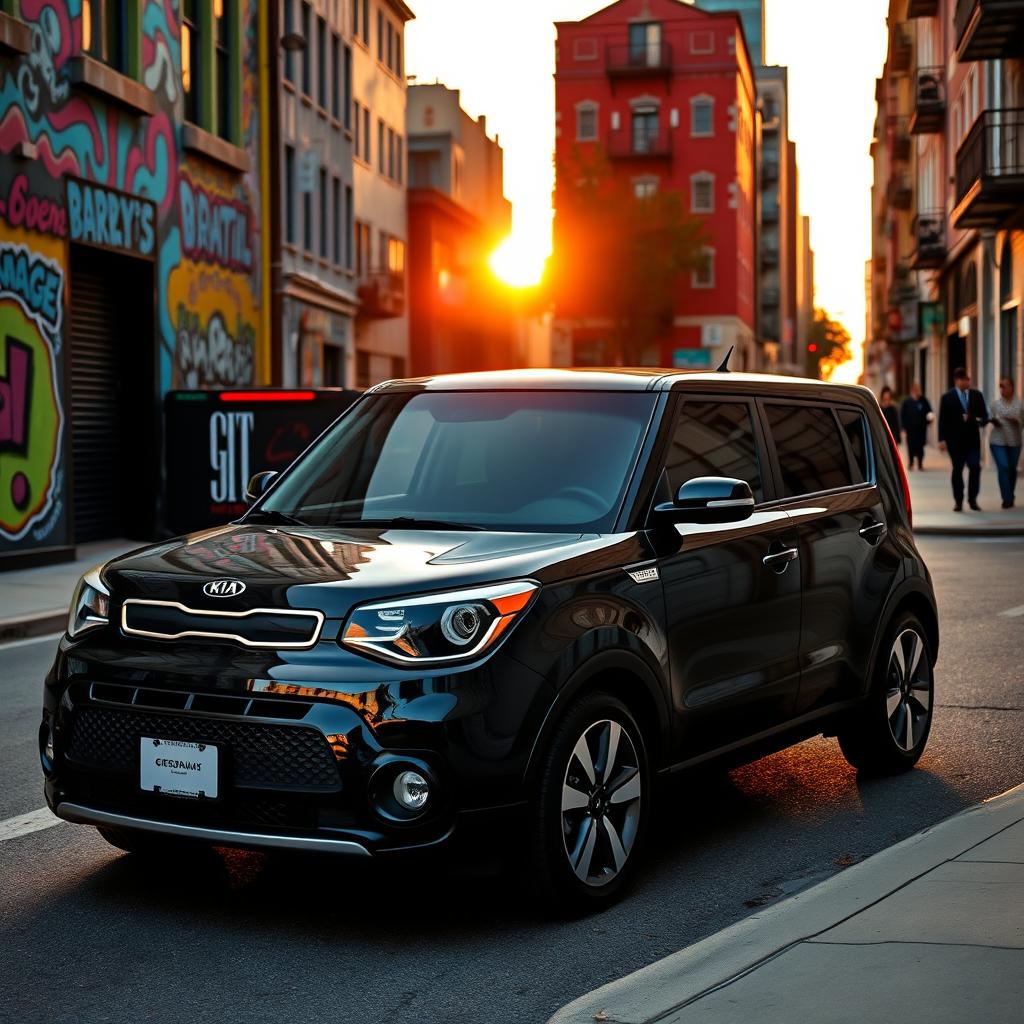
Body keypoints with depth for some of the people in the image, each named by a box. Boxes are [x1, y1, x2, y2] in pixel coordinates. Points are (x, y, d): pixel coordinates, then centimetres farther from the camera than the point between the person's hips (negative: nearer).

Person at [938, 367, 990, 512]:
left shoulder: (977, 395, 8)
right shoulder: (947, 397, 0)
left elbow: (985, 415, 11)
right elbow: (942, 420, -2)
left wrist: (980, 421, -13)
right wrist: (942, 439, -9)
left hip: (973, 439, 2)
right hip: (955, 440, -2)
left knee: (975, 467, -8)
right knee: (957, 470, 3)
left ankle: (972, 499, 4)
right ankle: (958, 502, 9)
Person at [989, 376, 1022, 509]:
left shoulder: (1019, 404, 2)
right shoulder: (995, 404, 4)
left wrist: (1016, 421, -16)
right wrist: (993, 421, -9)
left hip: (1014, 442, 1)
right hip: (998, 441, -1)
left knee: (1012, 469, 9)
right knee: (1003, 468, -12)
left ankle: (1010, 497, 27)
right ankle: (1007, 499, -9)